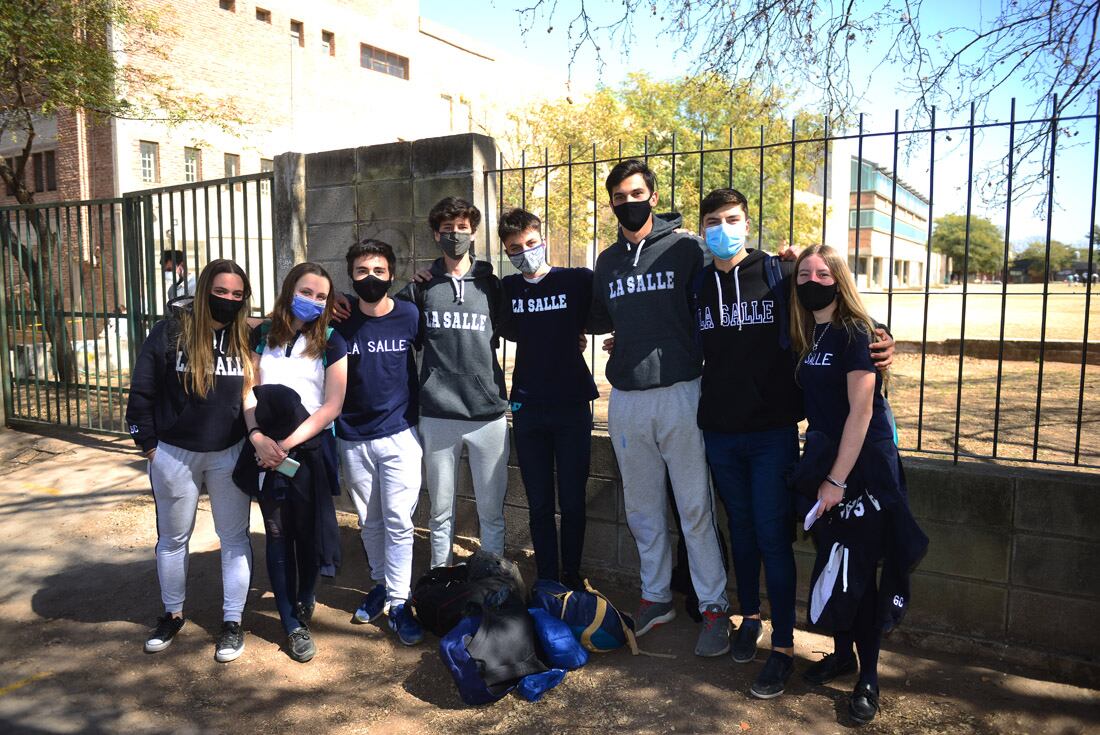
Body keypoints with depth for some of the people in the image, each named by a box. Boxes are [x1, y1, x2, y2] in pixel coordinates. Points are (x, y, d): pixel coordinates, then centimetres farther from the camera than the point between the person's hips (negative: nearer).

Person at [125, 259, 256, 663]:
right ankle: (172, 614, 34)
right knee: (173, 538, 14)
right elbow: (141, 392, -4)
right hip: (174, 454, -1)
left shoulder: (247, 337, -2)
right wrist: (149, 445, -3)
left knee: (234, 537, 6)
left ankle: (232, 621, 19)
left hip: (229, 454, 1)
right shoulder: (170, 331, -9)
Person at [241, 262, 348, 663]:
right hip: (267, 450, 2)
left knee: (307, 531, 7)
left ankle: (304, 602, 31)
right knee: (277, 532, 4)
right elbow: (250, 391, 4)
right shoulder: (262, 336, 6)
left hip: (310, 447, -1)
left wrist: (288, 443, -14)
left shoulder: (331, 342, -1)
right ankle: (293, 624, 13)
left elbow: (332, 406, -6)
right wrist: (258, 436, -14)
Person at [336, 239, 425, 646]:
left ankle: (398, 601, 6)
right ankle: (381, 584, 33)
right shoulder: (339, 321, -3)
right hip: (353, 438, 3)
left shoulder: (410, 316, -7)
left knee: (398, 521, -5)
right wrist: (330, 424, 0)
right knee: (369, 521, 15)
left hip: (399, 435, -2)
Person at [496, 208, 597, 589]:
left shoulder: (579, 281, -4)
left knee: (572, 501, 5)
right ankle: (547, 581, 20)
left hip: (572, 404, -2)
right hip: (527, 407, 3)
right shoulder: (506, 289, 5)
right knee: (539, 504, 8)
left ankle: (572, 576, 22)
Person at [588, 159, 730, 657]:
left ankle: (714, 607, 15)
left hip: (679, 392, -5)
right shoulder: (607, 262, 13)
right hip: (625, 397, 5)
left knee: (695, 508, 1)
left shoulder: (685, 248, -2)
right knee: (642, 508, 14)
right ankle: (656, 597, 30)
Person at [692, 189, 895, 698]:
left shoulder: (780, 275, -4)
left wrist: (880, 340, -15)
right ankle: (750, 618, 34)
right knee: (740, 529, 16)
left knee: (772, 535, -1)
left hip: (773, 431, -3)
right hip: (720, 432, 3)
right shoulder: (697, 287, 5)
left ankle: (783, 646, 12)